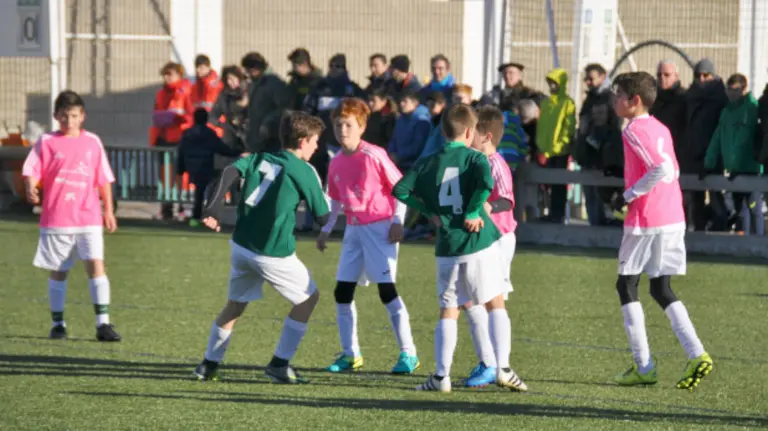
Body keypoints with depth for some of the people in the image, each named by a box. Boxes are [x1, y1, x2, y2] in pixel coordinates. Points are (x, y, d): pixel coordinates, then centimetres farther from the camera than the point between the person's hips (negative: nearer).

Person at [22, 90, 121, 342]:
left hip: (89, 218, 0)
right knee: (58, 272, 7)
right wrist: (31, 189, -28)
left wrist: (109, 210, 10)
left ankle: (103, 324, -11)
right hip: (56, 218, 0)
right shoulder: (47, 142, 3)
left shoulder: (92, 142, 8)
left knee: (96, 265, -12)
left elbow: (103, 179, 12)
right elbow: (32, 170, -7)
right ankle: (58, 324, 17)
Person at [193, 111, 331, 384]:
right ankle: (279, 365, 10)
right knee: (308, 298, 13)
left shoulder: (259, 158, 10)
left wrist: (213, 208, -15)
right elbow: (322, 217, 1)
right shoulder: (304, 172, -4)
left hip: (241, 246, 6)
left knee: (235, 304, 23)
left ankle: (209, 364, 25)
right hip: (273, 254, -6)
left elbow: (230, 172, -8)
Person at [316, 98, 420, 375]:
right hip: (354, 229, 7)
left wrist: (397, 221, -13)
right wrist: (326, 229, 15)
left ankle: (408, 354, -7)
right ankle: (350, 354, 13)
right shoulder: (336, 163, 7)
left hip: (380, 226, -7)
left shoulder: (374, 155, -12)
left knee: (387, 289, -12)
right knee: (342, 292, 3)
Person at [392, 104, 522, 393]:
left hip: (447, 248, 3)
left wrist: (430, 212, 4)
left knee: (448, 311, 11)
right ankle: (502, 369, -1)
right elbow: (485, 183, -24)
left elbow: (400, 190, -2)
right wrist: (472, 212, -12)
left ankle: (442, 375, 4)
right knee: (495, 304, 9)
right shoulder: (475, 158, -3)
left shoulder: (429, 163, 7)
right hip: (479, 241, -3)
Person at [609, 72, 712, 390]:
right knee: (661, 290, 14)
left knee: (626, 286, 5)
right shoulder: (661, 129, 13)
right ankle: (697, 355, 0)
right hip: (674, 218, 8)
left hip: (645, 221, -8)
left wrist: (629, 195, -16)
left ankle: (643, 366, 3)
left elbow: (661, 168, -24)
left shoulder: (635, 130, -13)